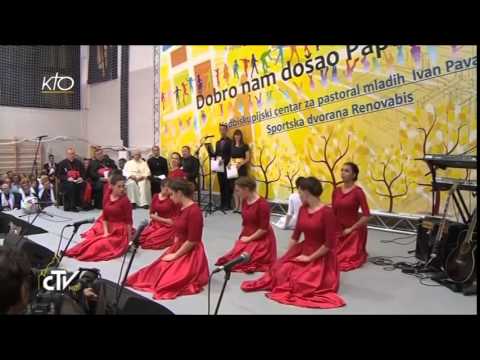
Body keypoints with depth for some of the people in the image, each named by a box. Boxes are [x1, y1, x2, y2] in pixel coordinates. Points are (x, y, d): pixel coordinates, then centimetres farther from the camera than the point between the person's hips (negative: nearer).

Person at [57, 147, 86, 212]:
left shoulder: (79, 163, 15)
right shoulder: (62, 163, 7)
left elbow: (83, 173, 15)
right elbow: (60, 175, 2)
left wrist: (81, 178, -8)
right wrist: (67, 178, -16)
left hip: (77, 181, 2)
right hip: (66, 182, -2)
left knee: (82, 185, -32)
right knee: (71, 186, -37)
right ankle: (71, 206, -29)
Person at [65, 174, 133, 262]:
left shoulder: (125, 200, -15)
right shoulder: (107, 198, 3)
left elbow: (129, 221, -15)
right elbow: (105, 217, 8)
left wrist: (129, 240, -15)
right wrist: (106, 232, -4)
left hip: (120, 233, -7)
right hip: (109, 230, 7)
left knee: (100, 245, -18)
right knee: (90, 240, -3)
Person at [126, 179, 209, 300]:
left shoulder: (194, 211, -21)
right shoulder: (182, 208, 8)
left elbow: (192, 241, -23)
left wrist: (175, 255, -16)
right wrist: (172, 249, 5)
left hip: (190, 254, -9)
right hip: (178, 248, 9)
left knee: (167, 279, -16)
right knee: (157, 270, 5)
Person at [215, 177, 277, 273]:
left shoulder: (262, 204, -21)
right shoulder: (244, 202, 4)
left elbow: (264, 229, -21)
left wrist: (249, 238, -15)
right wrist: (241, 237, 5)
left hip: (262, 239, -8)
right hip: (247, 238, 8)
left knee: (242, 260, -17)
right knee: (234, 257, -3)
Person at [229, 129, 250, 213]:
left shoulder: (245, 146, 0)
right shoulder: (231, 146, 12)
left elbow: (247, 158, -3)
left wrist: (240, 164, -17)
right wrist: (229, 164, -2)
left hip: (241, 168, -4)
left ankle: (241, 207, -3)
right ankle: (236, 207, 10)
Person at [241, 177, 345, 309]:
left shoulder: (327, 212, -19)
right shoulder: (302, 209, 4)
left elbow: (330, 243, -20)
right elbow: (296, 235, 11)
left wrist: (310, 258, -15)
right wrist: (287, 254, 5)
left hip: (320, 256, -7)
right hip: (302, 250, 7)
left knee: (300, 282, -22)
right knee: (281, 272, -12)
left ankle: (317, 275, 5)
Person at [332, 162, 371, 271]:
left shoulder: (358, 191, -16)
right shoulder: (336, 191, 2)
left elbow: (366, 215, -20)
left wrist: (351, 229, -15)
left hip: (355, 230, -6)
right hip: (338, 230, 6)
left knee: (348, 260, -8)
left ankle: (361, 254, 24)